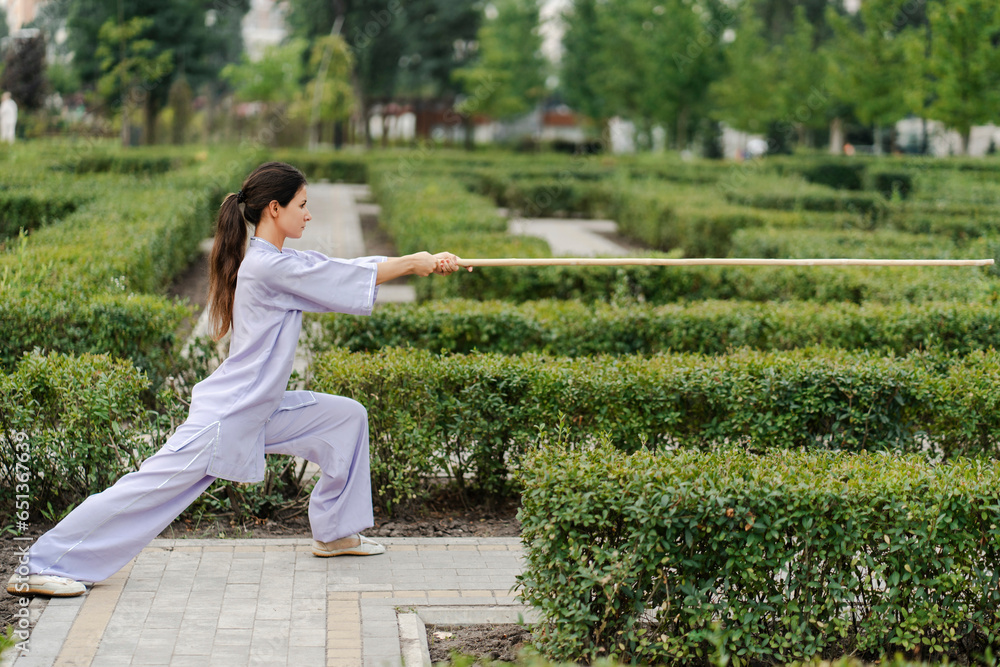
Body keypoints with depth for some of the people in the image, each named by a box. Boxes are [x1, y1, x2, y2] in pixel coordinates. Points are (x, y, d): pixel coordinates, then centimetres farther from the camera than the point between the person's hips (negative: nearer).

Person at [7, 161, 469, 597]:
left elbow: (348, 270, 10)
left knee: (347, 418, 12)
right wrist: (414, 263, -2)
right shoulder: (269, 266, -19)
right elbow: (354, 277, -14)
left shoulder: (279, 262, 10)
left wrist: (421, 262, 3)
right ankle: (40, 568, -4)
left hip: (259, 411, 10)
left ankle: (335, 532, 22)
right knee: (151, 487, -10)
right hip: (225, 415, -10)